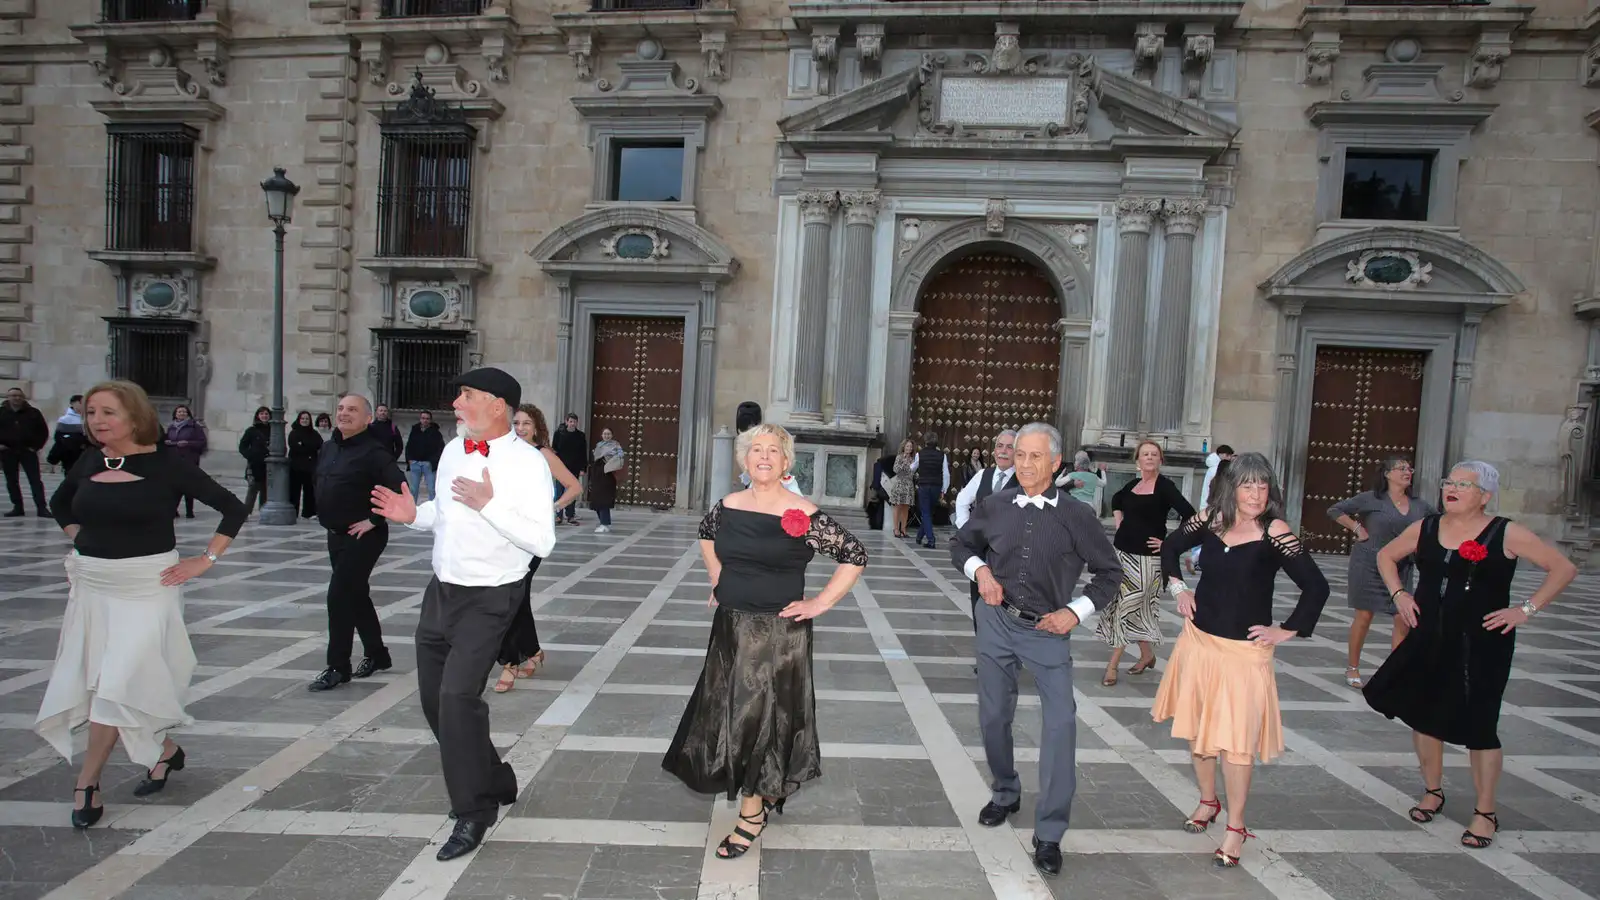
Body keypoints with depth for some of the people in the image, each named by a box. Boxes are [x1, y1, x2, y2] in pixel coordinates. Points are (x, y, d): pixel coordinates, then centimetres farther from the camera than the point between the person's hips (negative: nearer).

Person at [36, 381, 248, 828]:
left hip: (146, 585, -6)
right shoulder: (89, 460, 3)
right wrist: (81, 541, 11)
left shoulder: (165, 463, -12)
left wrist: (205, 560, -11)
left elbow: (234, 509, -10)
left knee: (118, 681, -6)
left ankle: (87, 783, 10)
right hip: (90, 584, 6)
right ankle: (163, 749, 28)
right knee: (87, 681, 11)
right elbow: (59, 502, 25)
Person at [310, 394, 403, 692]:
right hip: (335, 534, 9)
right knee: (356, 595, 16)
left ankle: (338, 667, 6)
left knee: (340, 597, -7)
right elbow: (319, 482, 26)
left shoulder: (373, 451, -17)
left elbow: (398, 488, -27)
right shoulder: (328, 447, 9)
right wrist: (325, 516, 16)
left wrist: (374, 520, -21)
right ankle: (377, 655, 31)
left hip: (362, 537, -9)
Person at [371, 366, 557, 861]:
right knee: (434, 698, 15)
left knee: (457, 696, -15)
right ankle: (495, 781, 36)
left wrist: (489, 503, -27)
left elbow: (542, 542, -23)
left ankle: (473, 811, 9)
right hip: (441, 591, 8)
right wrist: (414, 514, 0)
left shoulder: (528, 463, -17)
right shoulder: (453, 450, 5)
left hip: (488, 600, -8)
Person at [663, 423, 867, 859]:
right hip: (730, 627, 5)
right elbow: (706, 534, 22)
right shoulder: (728, 506, 0)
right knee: (728, 714, 16)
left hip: (779, 633, -5)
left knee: (760, 718, 6)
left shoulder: (803, 515, -15)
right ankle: (765, 790, 42)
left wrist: (820, 603, -13)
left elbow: (855, 556, -11)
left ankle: (752, 815, 26)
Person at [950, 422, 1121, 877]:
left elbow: (1109, 572, 2)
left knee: (1061, 721, -13)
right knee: (994, 716, 13)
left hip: (1047, 630, -2)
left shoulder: (1076, 515, -8)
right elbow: (960, 544, 14)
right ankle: (1006, 793, 40)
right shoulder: (994, 506, -2)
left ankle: (1049, 834, 3)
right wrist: (979, 569, -6)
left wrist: (1076, 611, -9)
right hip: (996, 622, 3)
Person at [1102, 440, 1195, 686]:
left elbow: (1189, 515, -21)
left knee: (1127, 607, -3)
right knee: (1137, 608, 14)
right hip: (1122, 551, 6)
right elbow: (1115, 500, 29)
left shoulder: (1164, 486, -10)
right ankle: (1147, 655, 31)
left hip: (1147, 557, -6)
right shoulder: (1133, 484, 8)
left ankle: (1113, 665, 5)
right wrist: (1120, 524, 15)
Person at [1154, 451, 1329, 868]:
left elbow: (1316, 587, -15)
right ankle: (1208, 802, 39)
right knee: (1195, 729, 16)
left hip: (1244, 650, -4)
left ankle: (1235, 827, 22)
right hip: (1198, 641, 4)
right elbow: (1170, 547, 16)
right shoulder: (1210, 520, -2)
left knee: (1234, 740, 1)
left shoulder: (1274, 533, -15)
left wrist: (1286, 631, -10)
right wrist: (1177, 588, 8)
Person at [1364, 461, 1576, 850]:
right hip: (1428, 641, 4)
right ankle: (1432, 792, 31)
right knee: (1422, 714, 10)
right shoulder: (1425, 528, 2)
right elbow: (1386, 556, 16)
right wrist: (1398, 592, 3)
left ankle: (1485, 813, 21)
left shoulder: (1506, 534, -8)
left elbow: (1564, 568, -4)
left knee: (1478, 726, 2)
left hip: (1482, 645, -4)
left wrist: (1527, 609, -11)